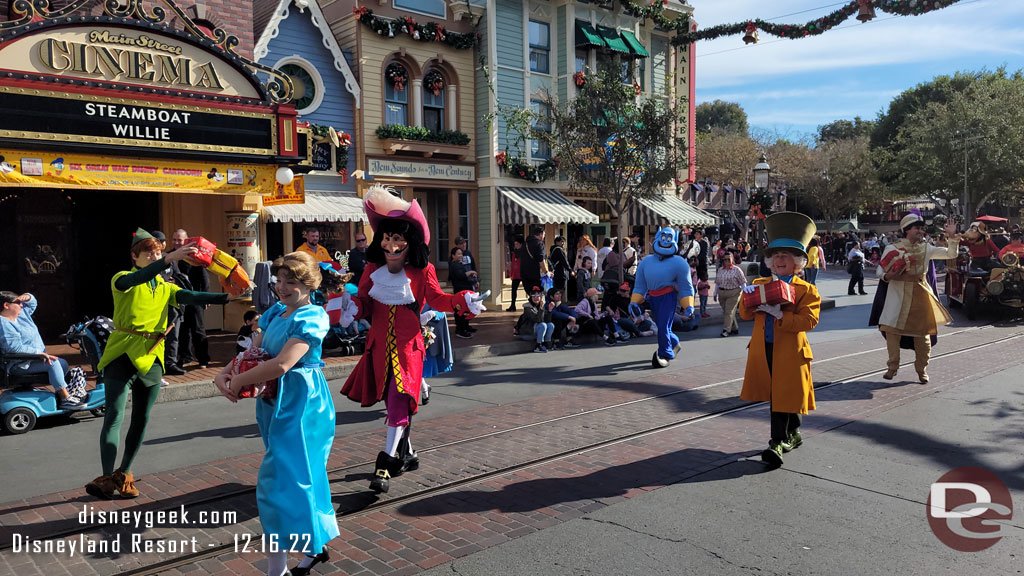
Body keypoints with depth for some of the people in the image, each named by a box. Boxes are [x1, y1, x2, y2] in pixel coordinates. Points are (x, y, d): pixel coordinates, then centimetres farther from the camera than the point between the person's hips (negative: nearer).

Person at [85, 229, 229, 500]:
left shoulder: (165, 288, 12)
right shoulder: (123, 280, -1)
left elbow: (192, 297, -5)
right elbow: (136, 279, -26)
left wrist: (228, 297, -21)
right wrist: (169, 259, -40)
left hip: (151, 359, 5)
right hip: (122, 355, -5)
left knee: (141, 420, 8)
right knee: (114, 416, -10)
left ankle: (123, 475, 20)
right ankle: (107, 478, -10)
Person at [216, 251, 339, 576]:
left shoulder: (312, 317, -16)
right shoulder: (276, 312, 10)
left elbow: (282, 364, -25)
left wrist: (239, 381, -16)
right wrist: (224, 373, -8)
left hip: (300, 405, -8)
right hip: (276, 402, 8)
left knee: (279, 479, -7)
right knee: (302, 475, 18)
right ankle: (315, 547, 34)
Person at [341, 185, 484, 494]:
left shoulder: (422, 271, -7)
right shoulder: (373, 268, 1)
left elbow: (437, 300, -2)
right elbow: (364, 300, 4)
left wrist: (463, 302, -17)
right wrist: (354, 308, -17)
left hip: (408, 343, -4)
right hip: (380, 342, 4)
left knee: (399, 400, -11)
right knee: (392, 400, 14)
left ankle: (385, 463, -5)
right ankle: (406, 453, 34)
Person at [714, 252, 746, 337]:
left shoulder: (736, 270, -2)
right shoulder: (720, 270, 12)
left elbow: (743, 283, -1)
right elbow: (717, 283, 17)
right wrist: (715, 294, 14)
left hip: (733, 294, -5)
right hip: (721, 294, 5)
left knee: (729, 311, -9)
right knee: (725, 311, 8)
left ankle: (726, 330, -9)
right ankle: (734, 329, 19)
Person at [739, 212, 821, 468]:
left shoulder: (806, 290, -3)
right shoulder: (759, 284, 11)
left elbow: (808, 320, -16)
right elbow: (746, 315, 6)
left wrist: (780, 314, -26)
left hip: (790, 352, -5)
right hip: (763, 350, 5)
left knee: (783, 395, -4)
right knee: (777, 395, 15)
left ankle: (779, 442, 3)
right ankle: (794, 433, 33)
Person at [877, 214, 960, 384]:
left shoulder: (926, 248, 10)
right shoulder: (893, 248, -1)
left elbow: (951, 254, 8)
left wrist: (952, 237, -6)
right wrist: (887, 276, -22)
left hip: (920, 293, 3)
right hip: (898, 293, -3)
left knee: (922, 331, 6)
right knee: (892, 330, -4)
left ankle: (921, 368, 21)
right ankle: (892, 367, 11)